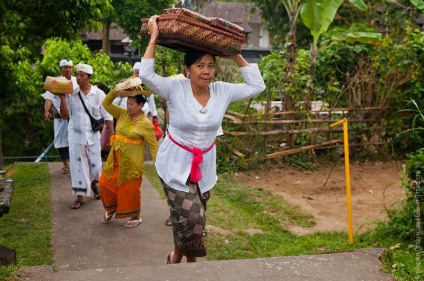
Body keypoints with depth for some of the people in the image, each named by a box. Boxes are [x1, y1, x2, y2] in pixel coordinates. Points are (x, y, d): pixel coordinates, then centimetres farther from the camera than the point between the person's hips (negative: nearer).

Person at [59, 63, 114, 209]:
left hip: (93, 135, 0)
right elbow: (65, 115, -3)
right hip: (76, 135, 0)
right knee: (78, 165, 2)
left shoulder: (98, 94, -4)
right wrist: (62, 98, -15)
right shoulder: (71, 93, -3)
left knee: (95, 164, 8)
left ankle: (94, 183, 41)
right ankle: (80, 197, 12)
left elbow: (107, 116, -1)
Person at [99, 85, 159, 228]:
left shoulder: (146, 124, -15)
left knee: (130, 190, 1)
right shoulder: (123, 114, 2)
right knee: (106, 183, 10)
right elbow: (106, 104, 2)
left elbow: (153, 146, -12)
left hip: (132, 161, -6)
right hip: (115, 158, 7)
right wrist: (115, 91, -11)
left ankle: (136, 217, 20)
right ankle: (111, 209, 32)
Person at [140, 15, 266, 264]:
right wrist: (154, 38, -23)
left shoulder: (222, 91, -5)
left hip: (204, 166, 4)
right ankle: (177, 258, 19)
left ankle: (177, 258, 40)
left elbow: (257, 86, -2)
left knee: (193, 220, 14)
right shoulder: (175, 89, -15)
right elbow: (146, 75, -28)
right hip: (176, 165, -4)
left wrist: (236, 57, -3)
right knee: (190, 218, -11)